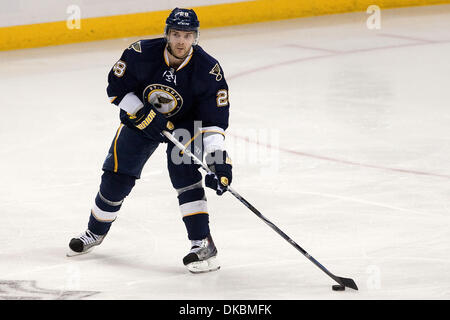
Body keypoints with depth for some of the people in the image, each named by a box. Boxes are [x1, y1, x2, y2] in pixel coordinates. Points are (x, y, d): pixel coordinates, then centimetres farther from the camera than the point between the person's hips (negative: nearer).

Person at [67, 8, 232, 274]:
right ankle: (96, 231, 29)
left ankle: (203, 244, -21)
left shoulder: (209, 70, -28)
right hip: (140, 117, 2)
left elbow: (215, 119, -27)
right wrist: (143, 114, -26)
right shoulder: (141, 54, -26)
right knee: (117, 176, 3)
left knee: (185, 176, -23)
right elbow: (116, 88, -14)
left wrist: (218, 159, -38)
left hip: (185, 124, -2)